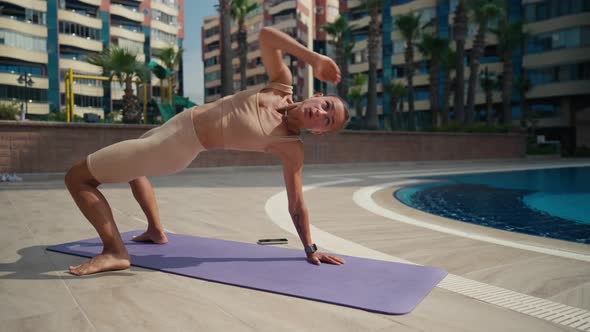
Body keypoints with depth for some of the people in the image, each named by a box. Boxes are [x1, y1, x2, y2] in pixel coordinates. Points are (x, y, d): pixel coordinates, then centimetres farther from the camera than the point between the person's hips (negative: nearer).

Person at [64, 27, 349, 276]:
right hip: (179, 123, 7)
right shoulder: (282, 85, -8)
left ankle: (115, 252, -5)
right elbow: (265, 35, -6)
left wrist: (311, 250, -6)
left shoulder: (291, 148, -19)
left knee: (76, 177, -6)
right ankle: (155, 231, 42)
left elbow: (297, 205, -11)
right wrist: (314, 58, -13)